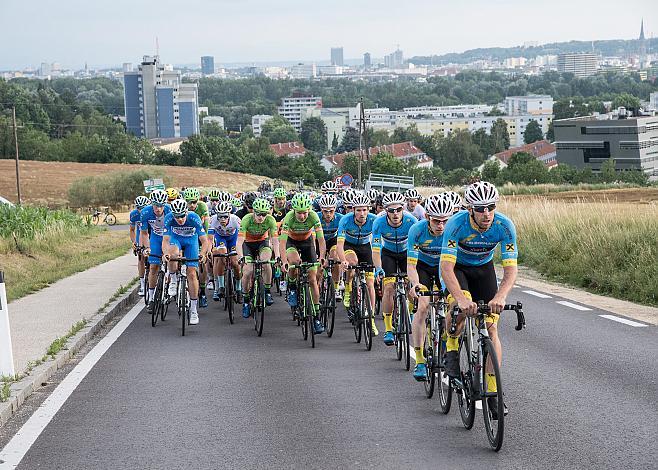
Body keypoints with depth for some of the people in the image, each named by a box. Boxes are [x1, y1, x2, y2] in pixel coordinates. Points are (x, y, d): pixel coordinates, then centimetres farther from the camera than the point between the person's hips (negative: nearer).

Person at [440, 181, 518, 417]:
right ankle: (451, 349, -6)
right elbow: (446, 266, -39)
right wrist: (461, 298, -55)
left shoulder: (504, 226, -27)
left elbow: (510, 269, -30)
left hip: (484, 268, 2)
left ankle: (493, 392, -1)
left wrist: (500, 297, -49)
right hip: (457, 267, -2)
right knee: (459, 305, -34)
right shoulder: (457, 223, -33)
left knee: (491, 328, -7)